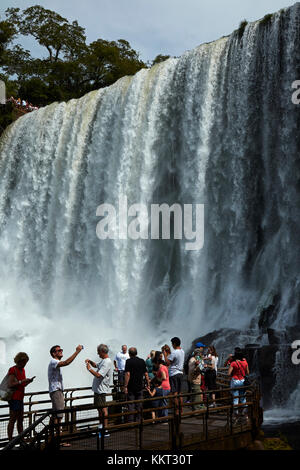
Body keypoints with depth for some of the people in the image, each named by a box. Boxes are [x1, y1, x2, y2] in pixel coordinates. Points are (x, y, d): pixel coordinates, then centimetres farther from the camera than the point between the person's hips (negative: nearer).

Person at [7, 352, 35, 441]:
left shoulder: (22, 370, 15)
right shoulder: (13, 370, -11)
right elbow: (10, 385, -20)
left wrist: (28, 381, 5)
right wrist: (21, 381, -24)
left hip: (20, 398, 9)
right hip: (14, 398, -9)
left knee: (20, 420, 10)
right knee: (12, 420, -7)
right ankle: (10, 441, -5)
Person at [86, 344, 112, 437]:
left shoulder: (107, 362, -19)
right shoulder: (103, 361, 14)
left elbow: (98, 375, -27)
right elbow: (96, 366, 34)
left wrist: (89, 368, -14)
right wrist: (90, 362, 14)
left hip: (101, 390, -11)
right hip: (97, 389, 11)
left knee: (103, 409, -9)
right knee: (99, 409, 16)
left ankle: (106, 430, -8)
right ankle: (101, 428, 25)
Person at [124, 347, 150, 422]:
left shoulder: (128, 361, -8)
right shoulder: (142, 361, 5)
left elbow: (127, 374, -15)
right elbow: (146, 374, 5)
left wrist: (125, 386, -13)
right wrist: (148, 384, 14)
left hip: (131, 387, -4)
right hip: (140, 386, 4)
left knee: (131, 405, 0)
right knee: (139, 405, 11)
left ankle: (131, 422, -4)